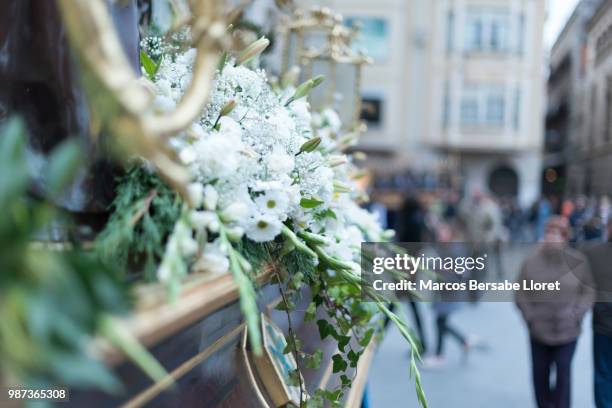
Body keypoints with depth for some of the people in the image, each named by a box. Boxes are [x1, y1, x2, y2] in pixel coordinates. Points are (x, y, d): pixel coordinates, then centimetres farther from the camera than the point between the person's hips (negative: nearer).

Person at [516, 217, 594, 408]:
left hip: (567, 330, -1)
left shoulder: (578, 261, -9)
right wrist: (530, 317, -9)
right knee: (540, 373, 12)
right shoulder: (532, 261, -9)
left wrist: (576, 316, -10)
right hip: (539, 331, 1)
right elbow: (521, 294, 0)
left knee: (563, 372, -3)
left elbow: (588, 292, 0)